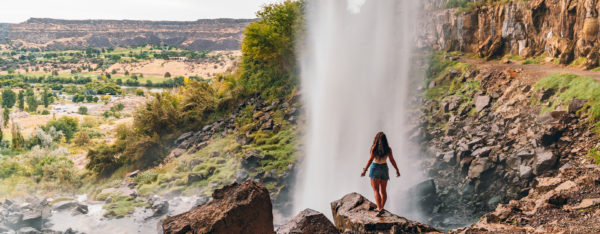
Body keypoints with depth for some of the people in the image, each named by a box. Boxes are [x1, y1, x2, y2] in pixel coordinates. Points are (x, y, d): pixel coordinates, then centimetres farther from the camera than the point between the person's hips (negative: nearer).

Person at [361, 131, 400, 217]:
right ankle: (381, 208, 20)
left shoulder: (374, 148, -12)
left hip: (375, 168, -4)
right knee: (383, 190, 13)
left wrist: (365, 170, -8)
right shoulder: (388, 149, -2)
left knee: (376, 190, -4)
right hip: (384, 168, 4)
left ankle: (380, 209, -18)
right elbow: (392, 160, 1)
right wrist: (397, 170, 11)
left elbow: (370, 160, -13)